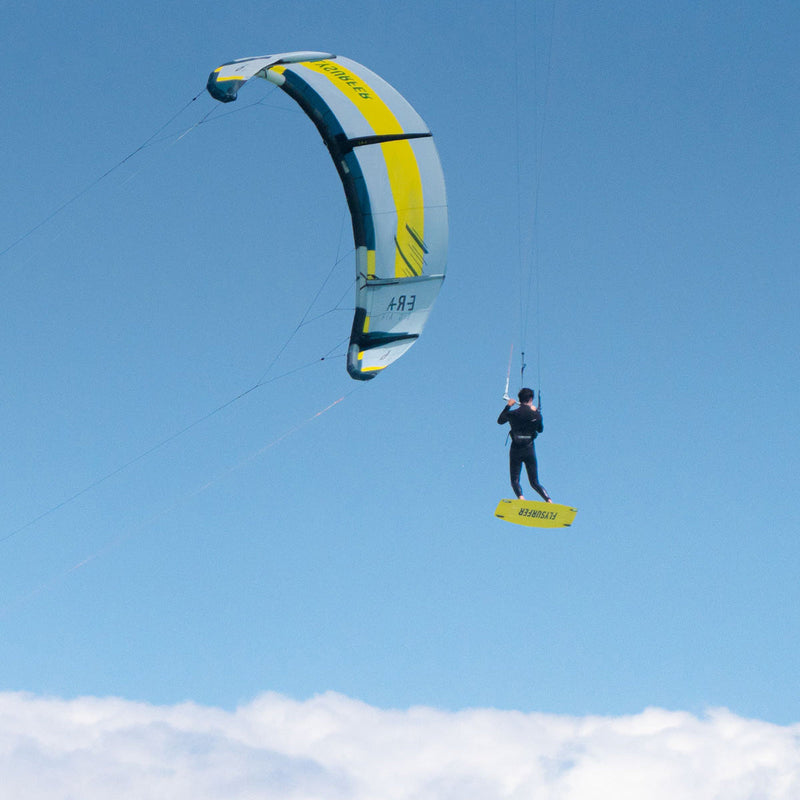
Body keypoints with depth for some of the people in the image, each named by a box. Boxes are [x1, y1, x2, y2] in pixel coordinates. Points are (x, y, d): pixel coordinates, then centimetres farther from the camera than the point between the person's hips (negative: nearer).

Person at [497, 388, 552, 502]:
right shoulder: (536, 415, -4)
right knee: (534, 482, 10)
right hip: (530, 450, 2)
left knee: (515, 481, 5)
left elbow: (500, 421, 13)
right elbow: (540, 429, 15)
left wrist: (508, 406, 21)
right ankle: (549, 500, -11)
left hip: (516, 450, -2)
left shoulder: (513, 414, -7)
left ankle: (521, 497, -25)